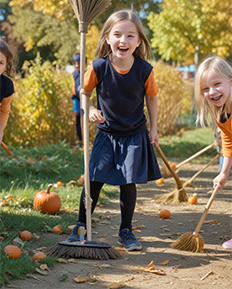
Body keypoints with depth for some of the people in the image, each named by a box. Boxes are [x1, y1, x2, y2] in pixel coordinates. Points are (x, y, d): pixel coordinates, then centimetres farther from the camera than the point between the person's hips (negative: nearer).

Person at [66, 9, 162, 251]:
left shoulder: (144, 70, -14)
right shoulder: (98, 67, -15)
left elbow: (152, 98, 3)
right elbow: (84, 92, 0)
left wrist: (153, 128, 6)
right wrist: (90, 110, -19)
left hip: (134, 135, 0)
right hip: (106, 134, 0)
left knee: (128, 182, 2)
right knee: (94, 180, -1)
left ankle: (126, 231, 18)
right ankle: (81, 227, 13)